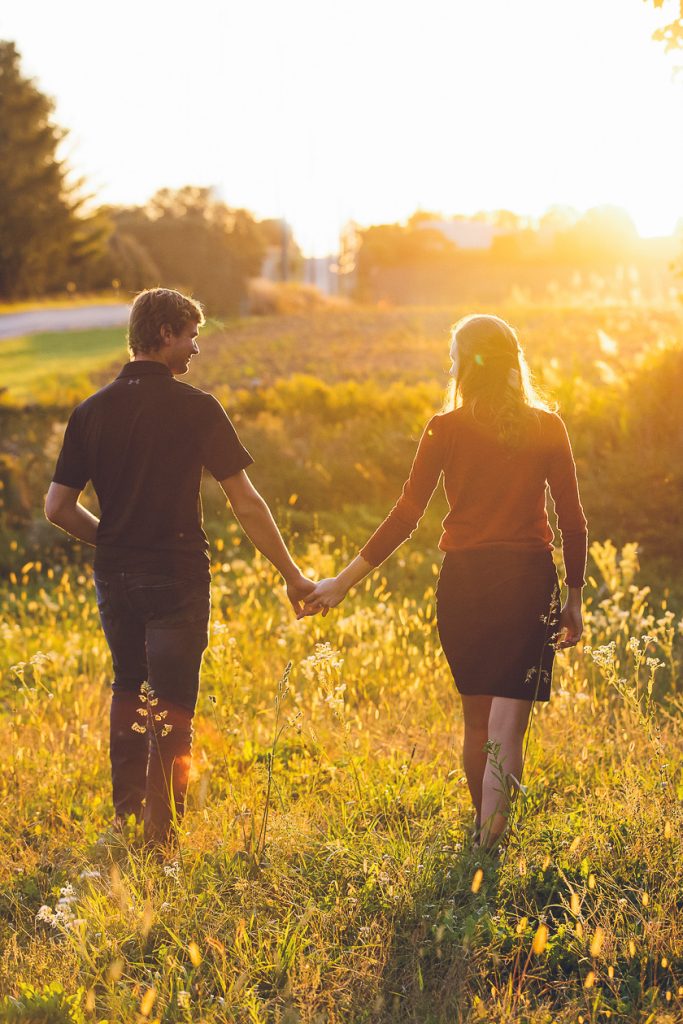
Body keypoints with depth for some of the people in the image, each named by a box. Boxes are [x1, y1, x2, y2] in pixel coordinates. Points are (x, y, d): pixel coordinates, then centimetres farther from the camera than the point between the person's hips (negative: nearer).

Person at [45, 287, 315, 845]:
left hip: (114, 574, 5)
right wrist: (292, 575, -3)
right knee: (171, 706, 3)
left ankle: (125, 818, 25)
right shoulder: (196, 408, -9)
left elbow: (58, 507, 2)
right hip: (177, 577, -4)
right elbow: (247, 504, -10)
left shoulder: (92, 411, 2)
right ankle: (160, 836, 3)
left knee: (129, 689, 22)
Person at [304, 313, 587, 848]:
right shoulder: (548, 428, 1)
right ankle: (489, 843, -15)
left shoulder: (447, 429, -1)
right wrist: (574, 599, 10)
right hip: (528, 582, -1)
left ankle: (483, 833, 29)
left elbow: (406, 514, -4)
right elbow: (573, 520, 0)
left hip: (463, 581, 1)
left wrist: (344, 581, 0)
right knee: (508, 724, -3)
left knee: (477, 718, 18)